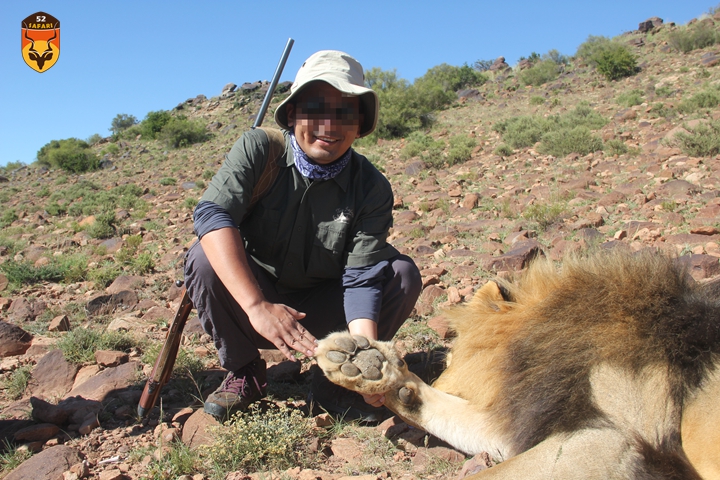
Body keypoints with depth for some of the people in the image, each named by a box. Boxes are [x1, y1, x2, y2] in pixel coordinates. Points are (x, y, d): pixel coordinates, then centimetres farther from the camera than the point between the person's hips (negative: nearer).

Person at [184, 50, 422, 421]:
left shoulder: (371, 188, -14)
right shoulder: (258, 150, -16)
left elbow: (361, 278, -20)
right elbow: (212, 213, -31)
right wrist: (256, 306, -43)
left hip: (321, 313, 1)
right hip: (249, 295, 0)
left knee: (403, 273, -18)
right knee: (206, 258, -29)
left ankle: (336, 379, -2)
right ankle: (243, 371, -4)